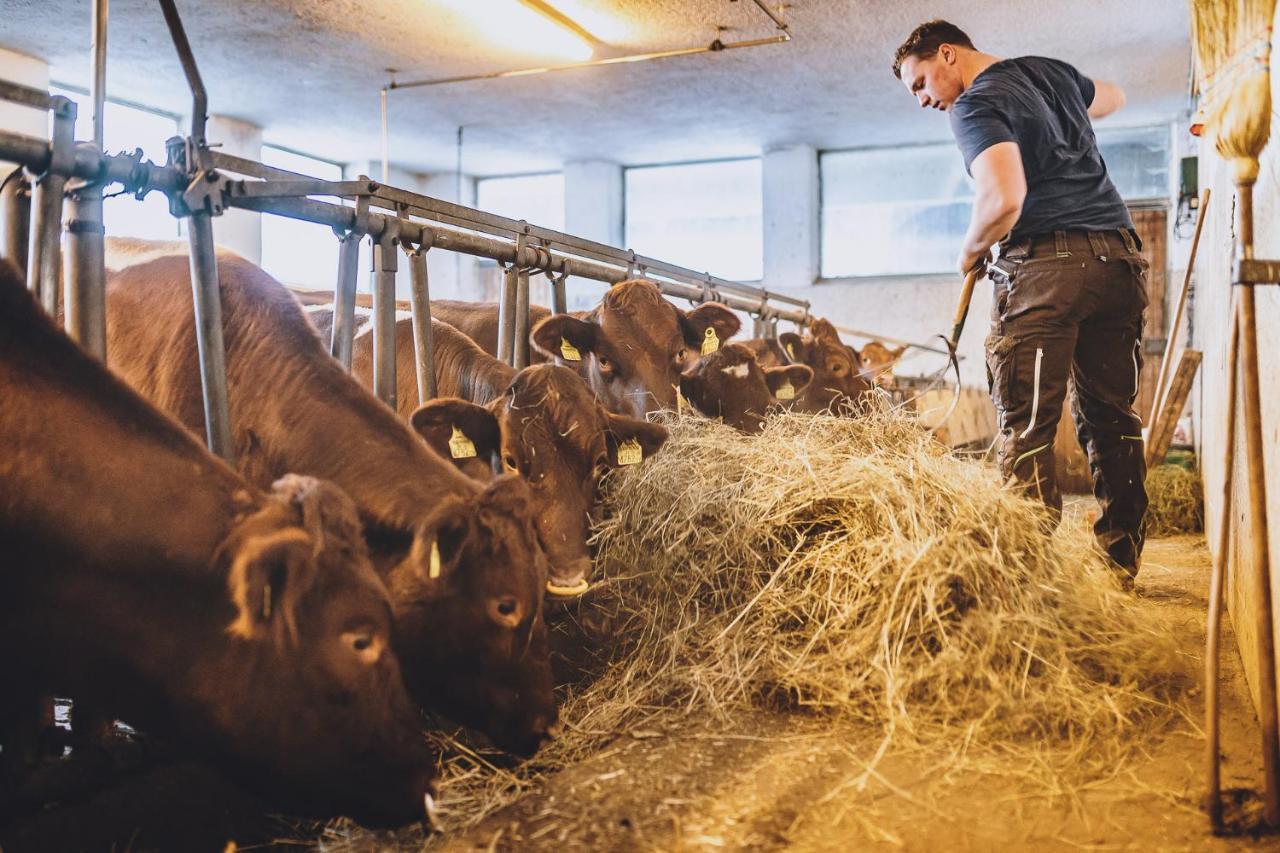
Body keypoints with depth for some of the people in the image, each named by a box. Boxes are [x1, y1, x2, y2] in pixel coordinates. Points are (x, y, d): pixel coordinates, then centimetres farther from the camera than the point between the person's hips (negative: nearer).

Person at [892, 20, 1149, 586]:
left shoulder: (975, 104, -4)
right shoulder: (1051, 70, 20)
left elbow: (1005, 200, -19)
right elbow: (1111, 98, 43)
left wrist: (970, 251, -1)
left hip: (1045, 263, -8)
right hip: (1119, 254, 8)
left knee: (1027, 426, -5)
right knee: (1112, 417, 11)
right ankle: (1120, 563, 16)